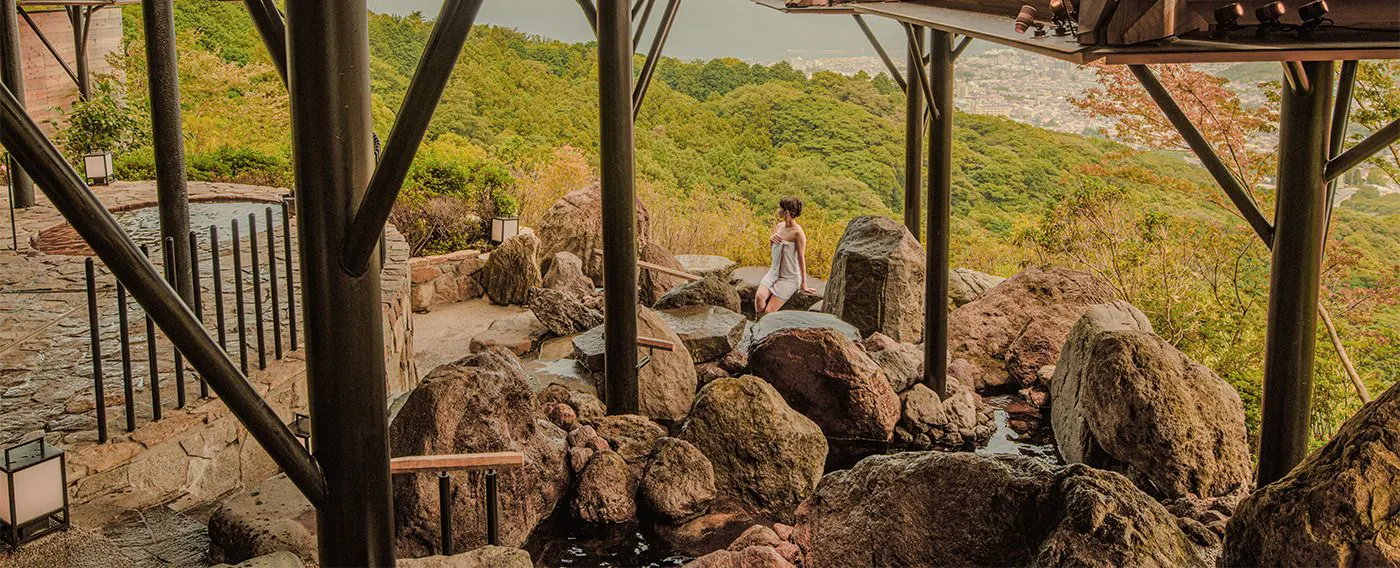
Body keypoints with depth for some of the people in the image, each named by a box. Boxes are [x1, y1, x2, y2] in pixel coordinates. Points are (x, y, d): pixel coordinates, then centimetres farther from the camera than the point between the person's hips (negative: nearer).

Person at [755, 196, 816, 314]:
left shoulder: (797, 232, -19)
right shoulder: (779, 226, 3)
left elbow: (801, 258, -14)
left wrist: (804, 284, -9)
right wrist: (771, 239, -7)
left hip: (790, 278, -6)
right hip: (774, 272, 6)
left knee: (768, 312, -14)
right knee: (759, 297, -22)